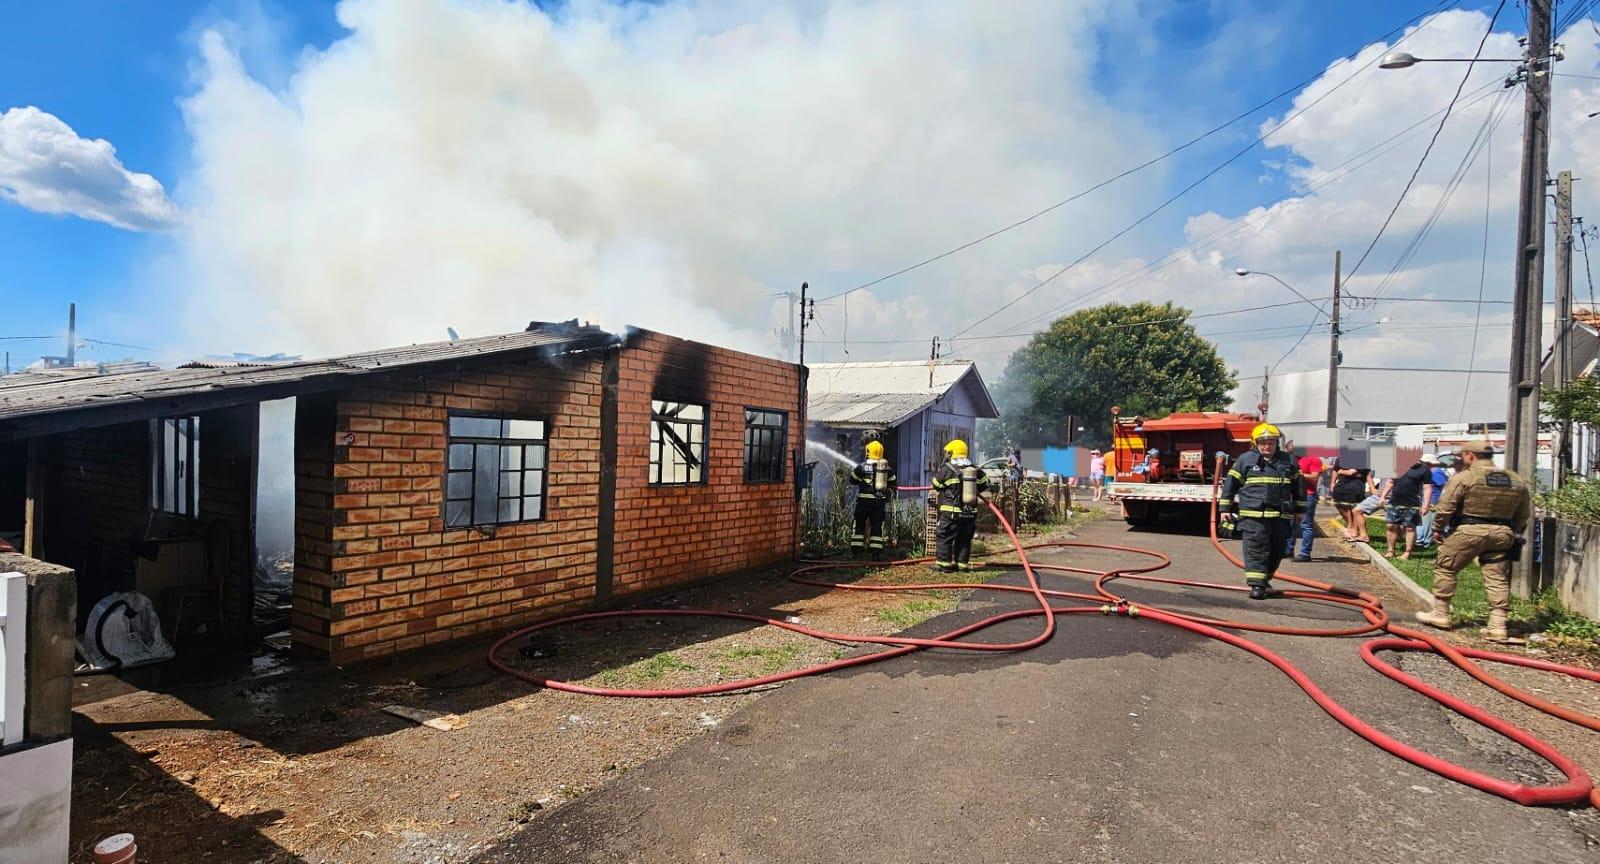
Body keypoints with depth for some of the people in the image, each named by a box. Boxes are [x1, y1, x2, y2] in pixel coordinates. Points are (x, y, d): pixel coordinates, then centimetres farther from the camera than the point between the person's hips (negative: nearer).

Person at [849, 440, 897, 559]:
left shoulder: (861, 467, -6)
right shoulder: (888, 468, 4)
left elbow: (853, 480, 6)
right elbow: (892, 485, 14)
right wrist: (889, 496, 29)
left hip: (864, 500, -2)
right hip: (880, 501, 2)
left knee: (859, 525, 8)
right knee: (877, 526, 6)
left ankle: (856, 550, 8)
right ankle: (876, 553, 4)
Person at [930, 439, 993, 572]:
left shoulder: (946, 469, -8)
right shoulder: (976, 470, 7)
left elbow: (936, 490, 2)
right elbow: (985, 490, 12)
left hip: (951, 512, -5)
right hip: (971, 513, 5)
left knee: (944, 537, 5)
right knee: (964, 540, 13)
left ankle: (944, 564, 6)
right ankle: (962, 564, 16)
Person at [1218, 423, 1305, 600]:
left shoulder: (1288, 461, 11)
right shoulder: (1246, 460, 2)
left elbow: (1298, 487, 19)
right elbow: (1230, 484, 4)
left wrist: (1299, 511, 17)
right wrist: (1225, 509, 2)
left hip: (1280, 517, 4)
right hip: (1253, 515, -3)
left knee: (1276, 552, 11)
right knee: (1256, 550, -7)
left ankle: (1265, 579, 29)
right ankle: (1257, 585, -6)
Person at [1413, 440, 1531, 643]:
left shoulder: (1463, 478, -9)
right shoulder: (1517, 481, 11)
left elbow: (1444, 508, -10)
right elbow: (1524, 515, 18)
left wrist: (1438, 529, 2)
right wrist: (1514, 535, 27)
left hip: (1468, 531, -5)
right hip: (1501, 534, 6)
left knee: (1445, 568, 7)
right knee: (1498, 578, 8)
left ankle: (1440, 614, 12)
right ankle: (1498, 626, 6)